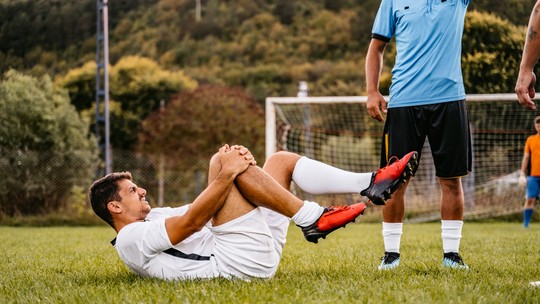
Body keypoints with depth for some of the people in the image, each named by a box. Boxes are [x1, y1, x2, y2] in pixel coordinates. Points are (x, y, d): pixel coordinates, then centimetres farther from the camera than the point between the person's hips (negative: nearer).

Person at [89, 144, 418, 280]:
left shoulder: (155, 217, 29)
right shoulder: (131, 238, -1)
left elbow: (209, 209, 18)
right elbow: (191, 221, -15)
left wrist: (235, 168, -1)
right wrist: (227, 174, -18)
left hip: (260, 252, 10)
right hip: (239, 262, -10)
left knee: (281, 161, 13)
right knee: (222, 163, -18)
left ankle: (372, 183, -1)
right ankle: (313, 219, -22)